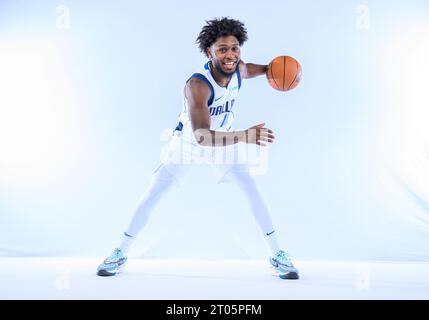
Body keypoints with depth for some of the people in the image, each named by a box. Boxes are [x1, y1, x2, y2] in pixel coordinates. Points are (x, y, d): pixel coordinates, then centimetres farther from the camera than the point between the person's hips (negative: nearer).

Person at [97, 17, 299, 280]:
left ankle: (277, 254, 13)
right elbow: (200, 136, -50)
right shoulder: (197, 85, -37)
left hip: (224, 141, 5)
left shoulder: (239, 69, -16)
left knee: (254, 194, -3)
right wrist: (243, 136, -61)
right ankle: (121, 253, 17)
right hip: (187, 142, -4)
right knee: (152, 196, -1)